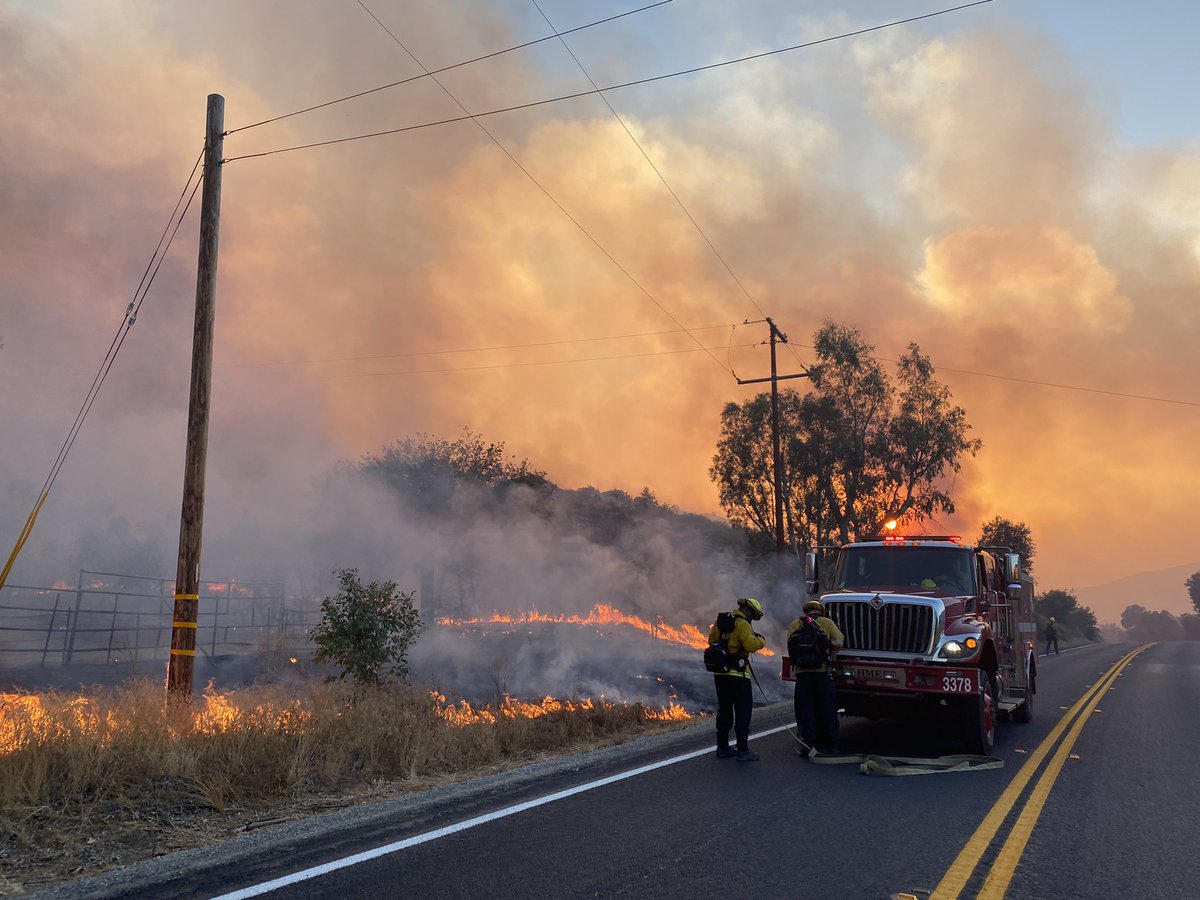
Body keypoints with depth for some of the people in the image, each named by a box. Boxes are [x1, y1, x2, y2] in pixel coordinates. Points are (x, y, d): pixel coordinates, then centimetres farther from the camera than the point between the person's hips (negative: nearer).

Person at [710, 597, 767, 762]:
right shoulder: (743, 624, -13)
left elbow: (711, 640, 20)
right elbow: (751, 645, -22)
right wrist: (761, 640, -5)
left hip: (720, 672, 8)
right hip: (737, 673, -8)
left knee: (724, 709, 15)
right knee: (743, 710, -2)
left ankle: (722, 747, 21)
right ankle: (743, 750, -4)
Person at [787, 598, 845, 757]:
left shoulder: (794, 625, 10)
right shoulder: (827, 622, 6)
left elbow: (790, 646, 4)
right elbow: (839, 641, -4)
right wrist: (830, 655, 12)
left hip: (802, 671, 1)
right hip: (823, 671, -1)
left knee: (805, 710, 7)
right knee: (827, 710, 10)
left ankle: (809, 745, 4)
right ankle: (831, 745, 14)